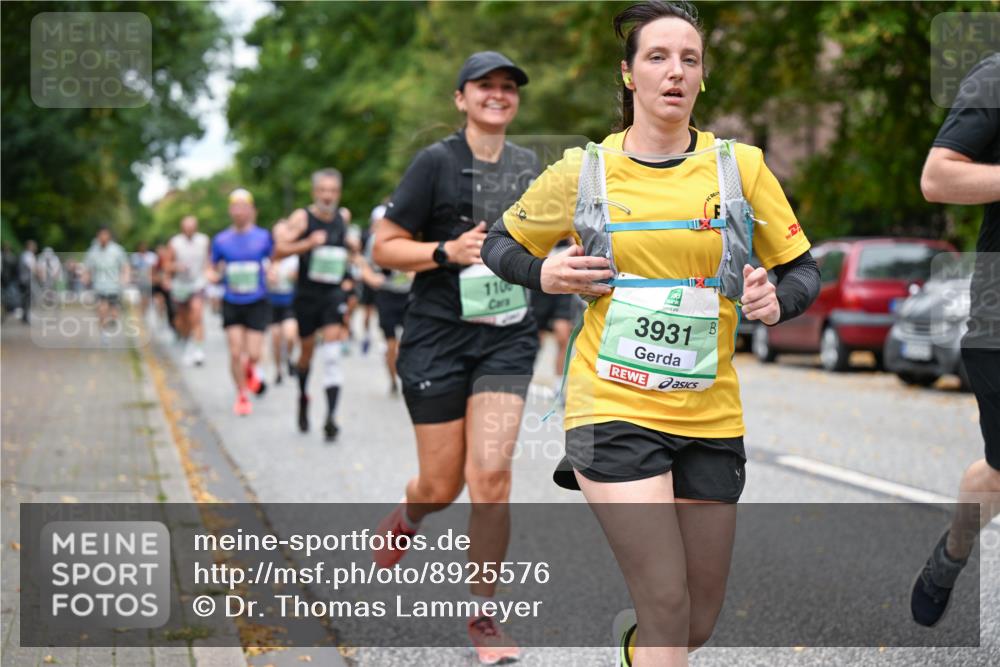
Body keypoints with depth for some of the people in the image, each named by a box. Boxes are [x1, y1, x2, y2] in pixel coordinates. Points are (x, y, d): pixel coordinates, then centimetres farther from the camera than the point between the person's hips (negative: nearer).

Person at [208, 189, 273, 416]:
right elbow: (214, 268, 13)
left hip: (257, 303, -1)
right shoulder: (221, 240, 2)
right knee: (236, 353, -4)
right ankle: (241, 396, 15)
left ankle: (251, 369, 31)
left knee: (253, 354, -7)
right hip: (231, 304, 1)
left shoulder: (263, 237, -1)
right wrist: (213, 275, -9)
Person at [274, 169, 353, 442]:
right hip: (307, 293, -1)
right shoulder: (302, 217, -7)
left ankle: (331, 416, -19)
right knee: (306, 350, 13)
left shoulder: (343, 216, 5)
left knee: (332, 352, -13)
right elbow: (279, 251, -16)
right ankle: (303, 397, 41)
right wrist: (308, 243, -29)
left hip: (333, 292, 1)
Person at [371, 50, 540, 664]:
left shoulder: (528, 164, 9)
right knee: (443, 485, 4)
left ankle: (485, 615, 4)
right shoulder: (436, 161, -6)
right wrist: (448, 251, -20)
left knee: (491, 474, -11)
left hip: (507, 338, 3)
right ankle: (407, 516, 43)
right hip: (439, 336, -3)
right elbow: (384, 246, -6)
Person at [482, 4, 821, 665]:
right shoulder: (583, 170, 1)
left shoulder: (741, 164, 3)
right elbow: (500, 243, 15)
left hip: (710, 416, 3)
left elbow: (804, 270, 9)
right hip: (612, 410, -3)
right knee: (668, 603, -15)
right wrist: (545, 274, -6)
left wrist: (777, 300, -13)